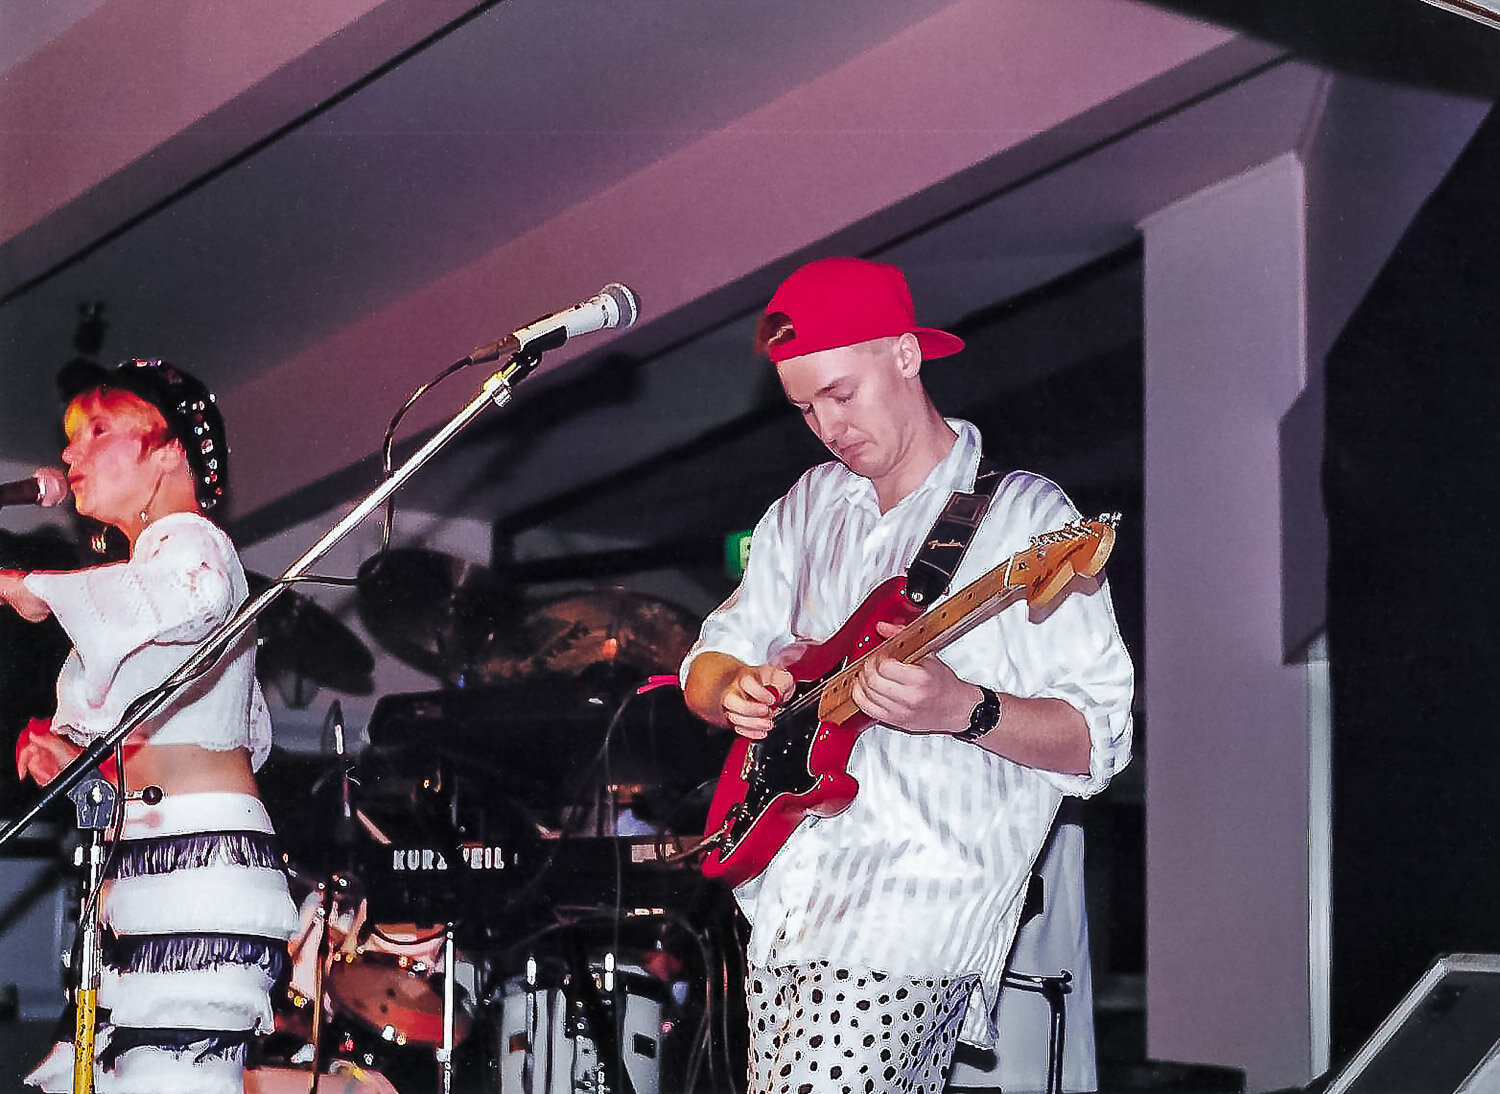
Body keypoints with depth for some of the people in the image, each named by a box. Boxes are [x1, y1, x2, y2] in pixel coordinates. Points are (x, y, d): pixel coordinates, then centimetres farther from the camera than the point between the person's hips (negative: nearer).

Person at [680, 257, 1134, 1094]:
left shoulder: (1022, 515, -5)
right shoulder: (810, 506, 15)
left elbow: (1100, 741, -9)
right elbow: (707, 663, 20)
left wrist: (963, 710, -27)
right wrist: (738, 693, -4)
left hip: (920, 908, -7)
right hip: (787, 902, 7)